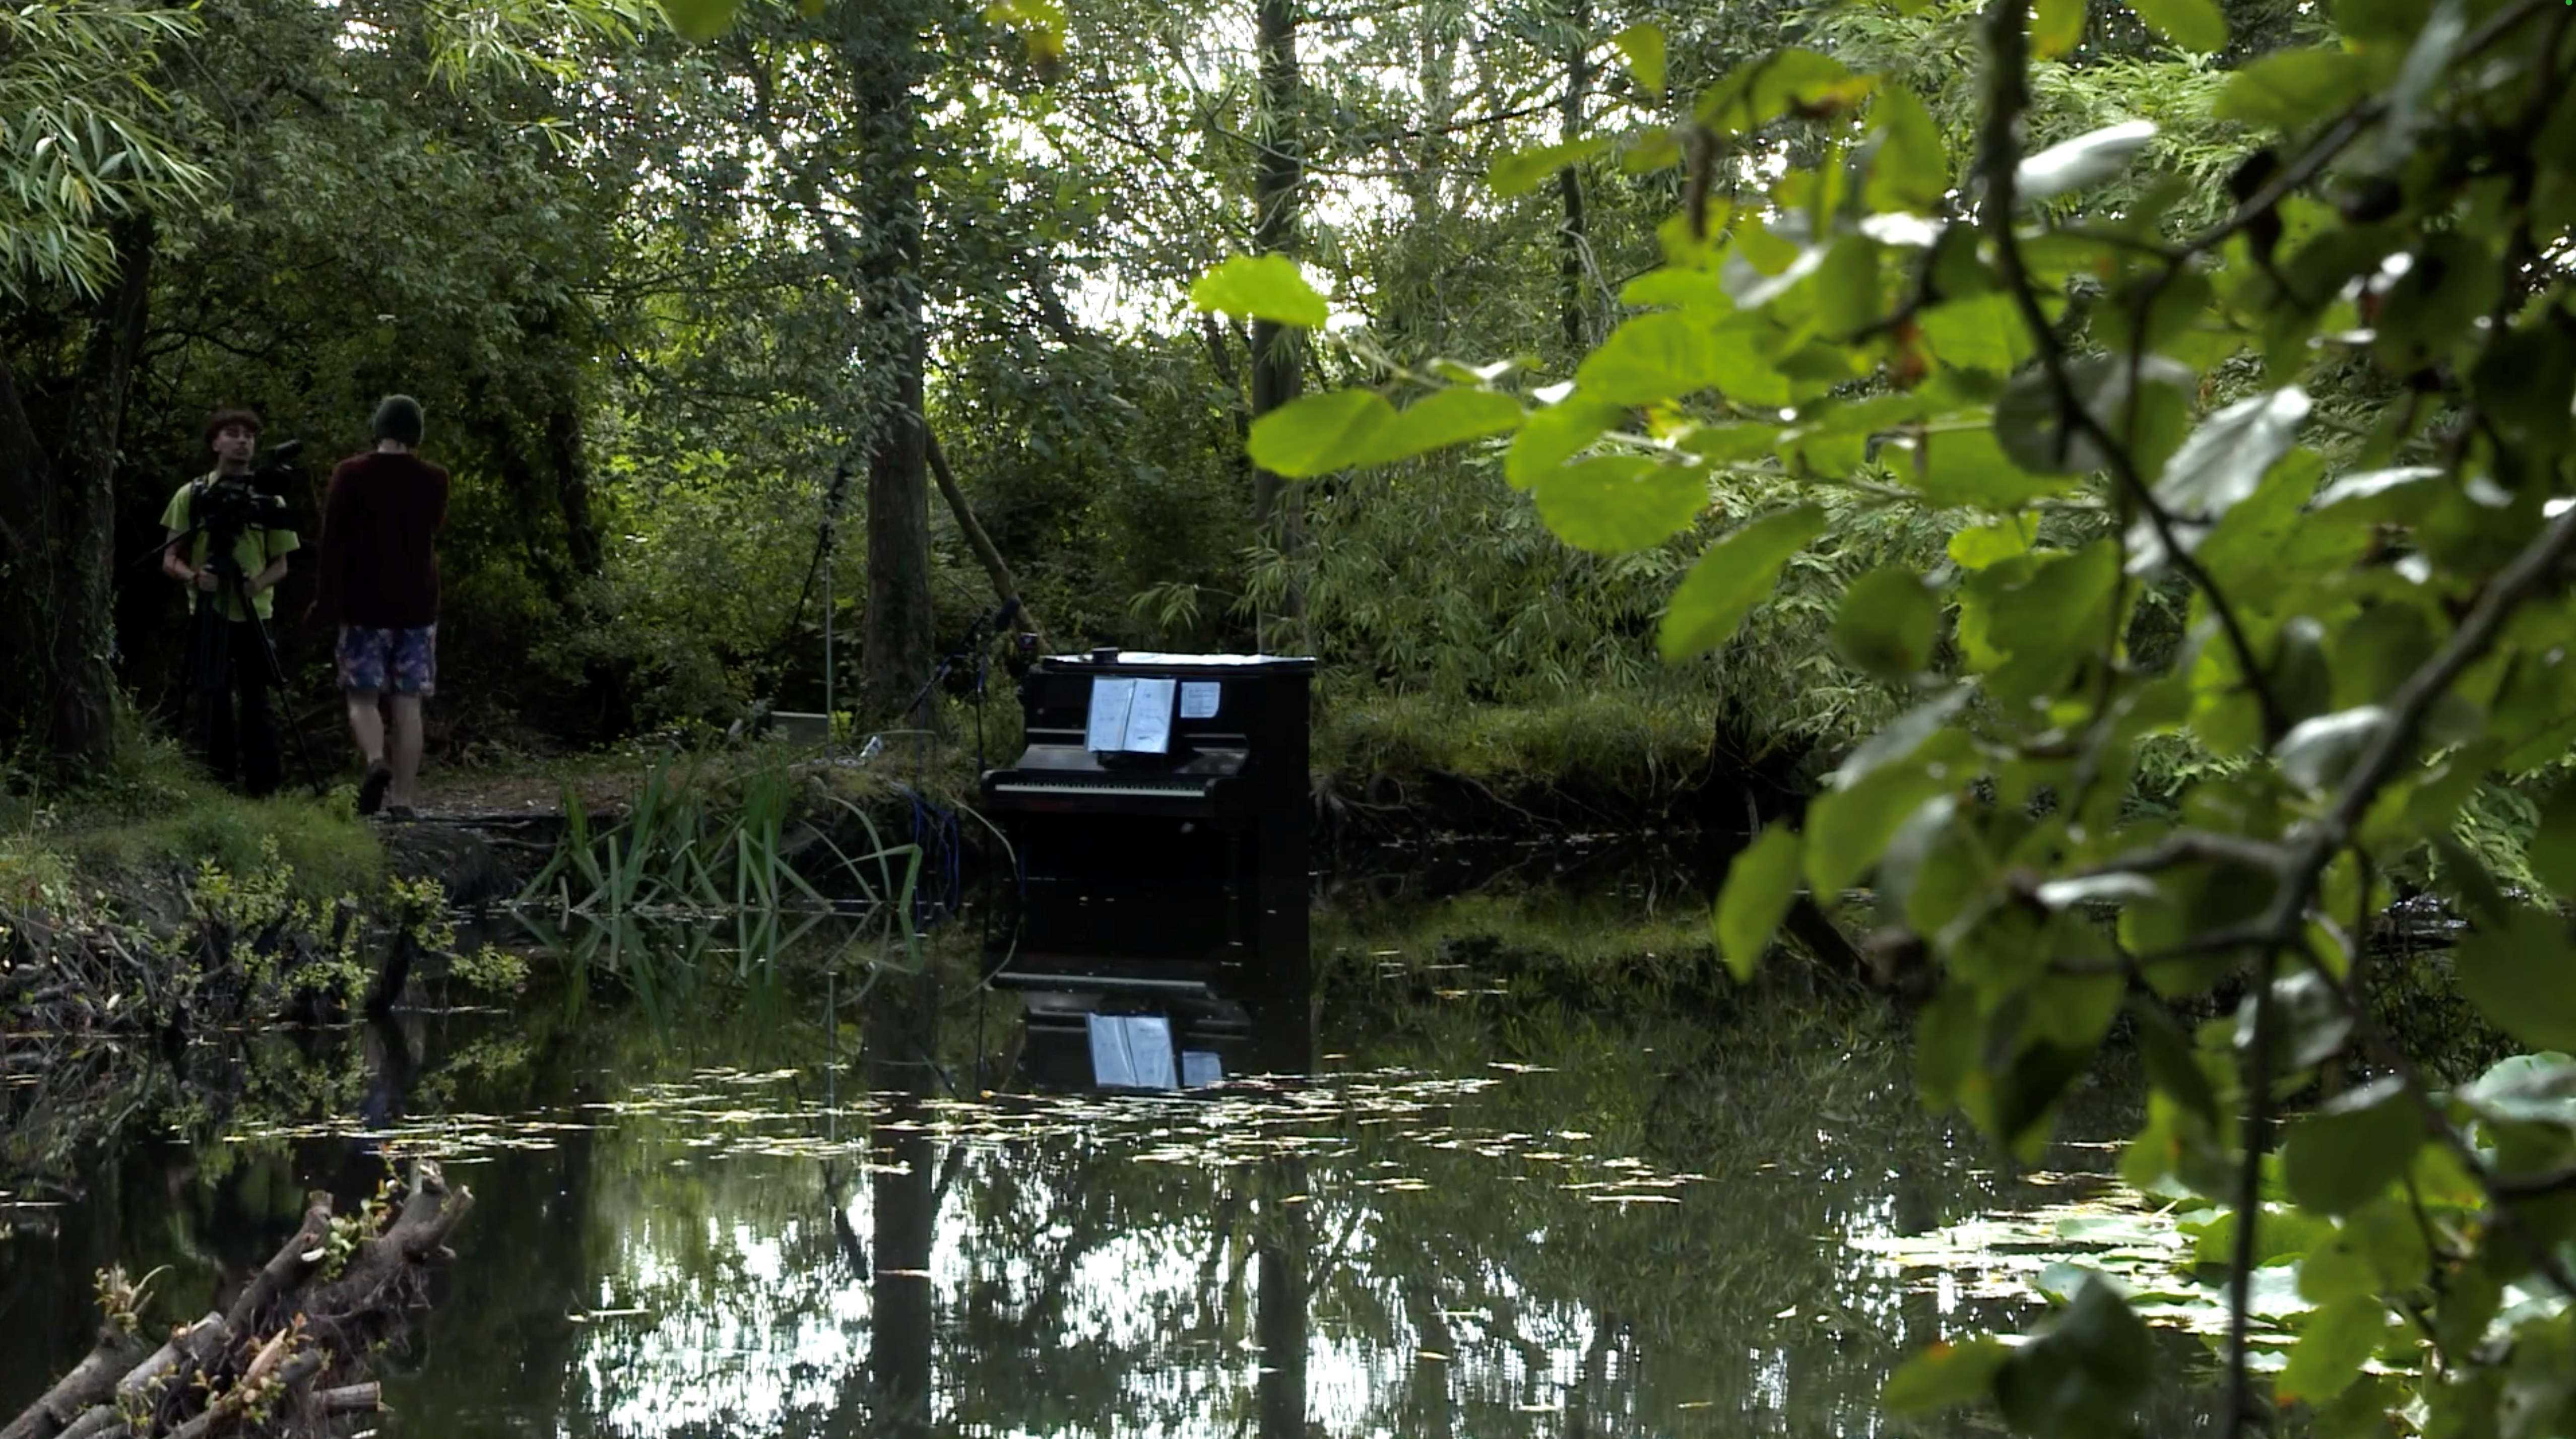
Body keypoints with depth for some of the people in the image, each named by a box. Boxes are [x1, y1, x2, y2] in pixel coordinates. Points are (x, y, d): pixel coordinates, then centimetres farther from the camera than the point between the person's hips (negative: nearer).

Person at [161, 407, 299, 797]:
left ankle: (264, 786, 4)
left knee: (256, 699, -1)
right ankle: (218, 782, 6)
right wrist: (193, 576, -18)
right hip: (207, 614, -1)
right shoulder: (192, 495, 4)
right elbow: (170, 560, 4)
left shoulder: (268, 500, 7)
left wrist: (259, 582, -12)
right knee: (213, 699, -1)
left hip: (254, 614, 1)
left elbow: (281, 564, 9)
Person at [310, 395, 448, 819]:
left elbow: (333, 544, -5)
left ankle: (375, 760, -24)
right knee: (408, 704, 3)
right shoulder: (434, 480, 3)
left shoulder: (351, 475, -4)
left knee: (362, 697, 4)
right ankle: (402, 799, 0)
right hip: (418, 607, 2)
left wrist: (327, 603, 1)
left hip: (365, 605, -2)